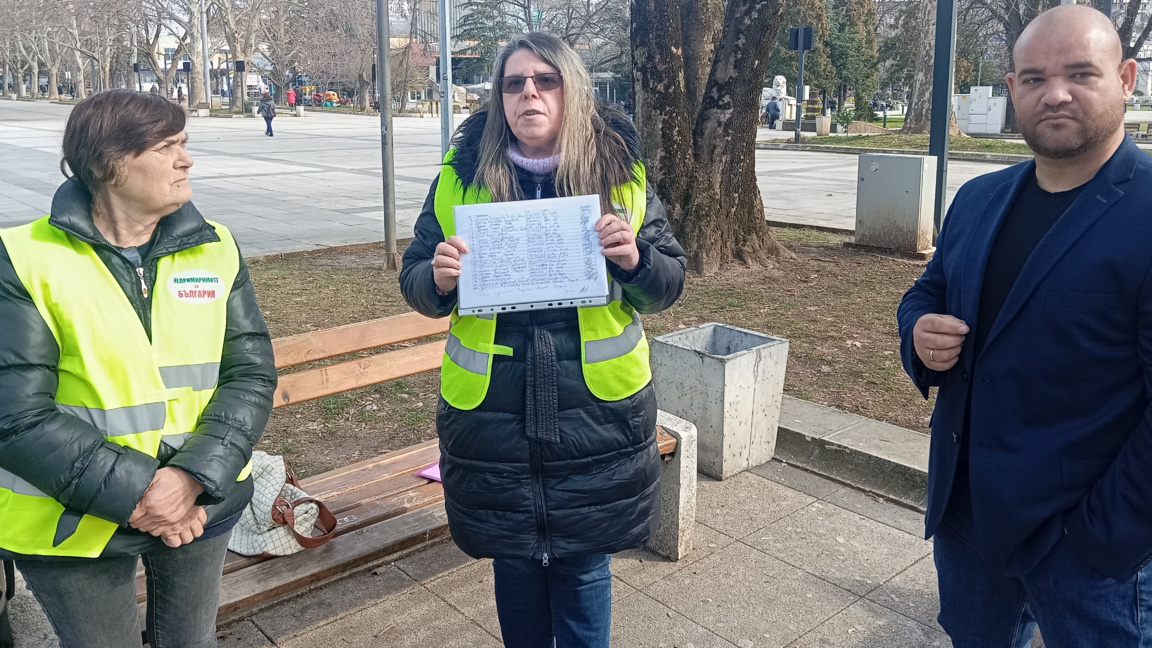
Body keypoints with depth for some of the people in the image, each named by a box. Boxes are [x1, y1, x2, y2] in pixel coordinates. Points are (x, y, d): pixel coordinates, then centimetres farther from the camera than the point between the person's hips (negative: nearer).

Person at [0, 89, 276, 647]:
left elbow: (251, 373, -7)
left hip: (203, 504, 3)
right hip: (75, 523, -3)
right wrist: (135, 492, -21)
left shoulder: (214, 249, -3)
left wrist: (197, 476, -20)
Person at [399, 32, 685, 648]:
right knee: (514, 561, 17)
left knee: (584, 566, 13)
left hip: (596, 410, 0)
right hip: (492, 410, 1)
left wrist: (635, 258, -18)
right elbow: (415, 284, 6)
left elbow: (667, 285, 4)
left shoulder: (621, 172, -1)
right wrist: (438, 279, -17)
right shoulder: (460, 175, 0)